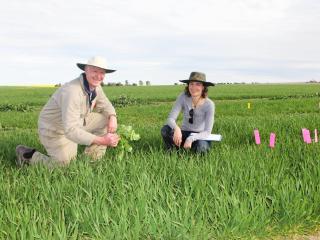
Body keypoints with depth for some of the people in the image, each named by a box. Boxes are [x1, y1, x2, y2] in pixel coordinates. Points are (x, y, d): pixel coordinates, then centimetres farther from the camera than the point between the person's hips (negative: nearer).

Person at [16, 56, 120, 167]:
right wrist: (102, 141, -44)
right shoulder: (72, 92, -37)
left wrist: (112, 117, -17)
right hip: (55, 131, -8)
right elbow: (71, 131, -42)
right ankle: (27, 155, 10)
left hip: (74, 124, 8)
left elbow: (105, 105, 8)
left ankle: (92, 159, 7)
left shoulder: (95, 86, -9)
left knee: (107, 119, -2)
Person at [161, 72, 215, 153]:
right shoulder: (183, 97, -14)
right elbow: (170, 119, -20)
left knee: (201, 147, -36)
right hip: (184, 134, 2)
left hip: (200, 136, -1)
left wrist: (191, 139, -37)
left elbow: (207, 132, -19)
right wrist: (176, 128, -43)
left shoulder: (209, 104, -18)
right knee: (165, 129, -27)